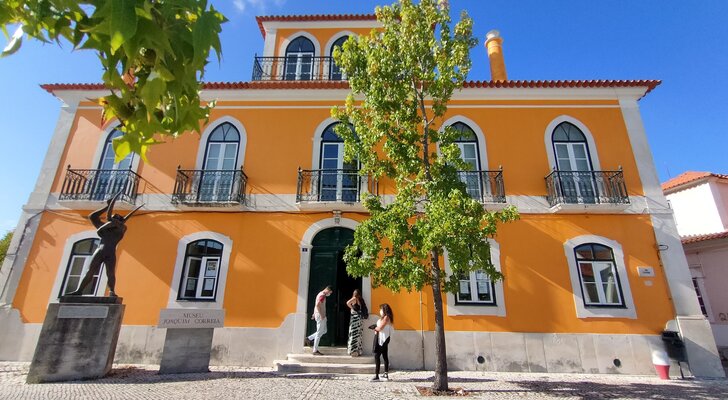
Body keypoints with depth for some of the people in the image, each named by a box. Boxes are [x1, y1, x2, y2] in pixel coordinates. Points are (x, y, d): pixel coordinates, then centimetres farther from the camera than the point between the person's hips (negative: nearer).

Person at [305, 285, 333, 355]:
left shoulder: (320, 294, 16)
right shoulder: (322, 295, -15)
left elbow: (316, 305, 22)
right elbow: (317, 305, -25)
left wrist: (314, 314, 24)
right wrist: (321, 315, -22)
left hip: (321, 316, 10)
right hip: (320, 316, -10)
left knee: (324, 331, 16)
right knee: (319, 332, -4)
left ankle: (309, 338, 19)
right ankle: (315, 351, 2)